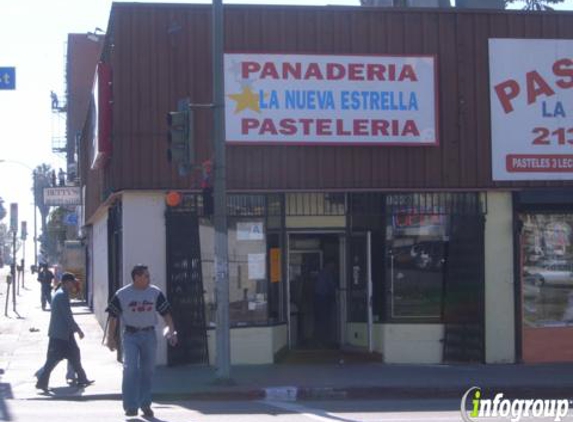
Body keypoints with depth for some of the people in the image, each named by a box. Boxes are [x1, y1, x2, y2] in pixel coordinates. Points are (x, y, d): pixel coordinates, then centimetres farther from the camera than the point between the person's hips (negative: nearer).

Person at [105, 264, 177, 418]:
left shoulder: (155, 292, 3)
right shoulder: (122, 295, -3)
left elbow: (166, 312, 5)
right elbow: (113, 317, 1)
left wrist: (172, 331, -5)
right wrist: (111, 337, -2)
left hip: (149, 335, 3)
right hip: (130, 335, -2)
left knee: (147, 370, 7)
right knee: (130, 369, -12)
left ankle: (145, 404, 19)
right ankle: (131, 406, -7)